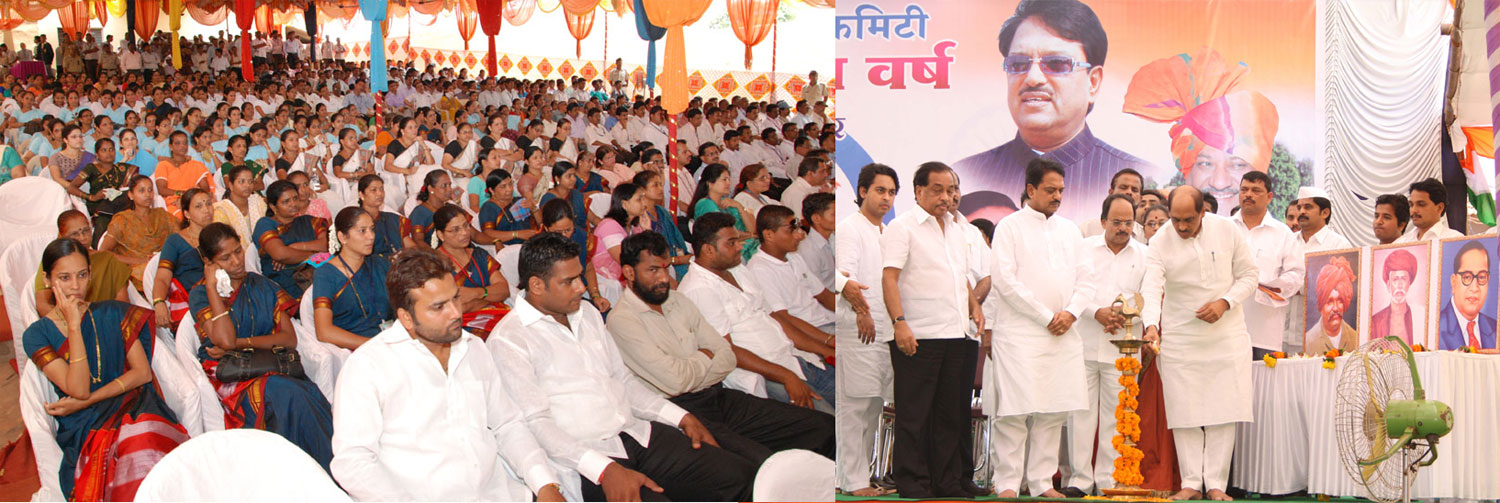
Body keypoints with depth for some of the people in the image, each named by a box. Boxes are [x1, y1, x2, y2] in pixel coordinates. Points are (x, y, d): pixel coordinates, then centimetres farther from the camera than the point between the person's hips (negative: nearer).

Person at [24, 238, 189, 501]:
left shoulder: (113, 313, 15)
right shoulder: (37, 336, 8)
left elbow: (142, 372, 7)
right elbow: (78, 389, -6)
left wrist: (85, 401, -3)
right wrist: (73, 325, -8)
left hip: (134, 409, 2)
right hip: (83, 429, -2)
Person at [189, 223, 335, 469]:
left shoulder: (262, 286, 16)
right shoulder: (200, 295, 6)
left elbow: (289, 339, 5)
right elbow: (225, 340, -13)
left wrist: (240, 343, -7)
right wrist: (212, 287, -4)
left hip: (271, 368, 3)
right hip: (229, 377, -3)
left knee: (308, 392, -34)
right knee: (286, 393, -35)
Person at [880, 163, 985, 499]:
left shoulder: (956, 229, 19)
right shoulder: (902, 227, -5)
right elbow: (889, 278, -13)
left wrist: (974, 305, 11)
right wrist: (899, 323, -23)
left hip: (956, 335, 7)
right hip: (917, 337, -7)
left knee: (950, 412, 11)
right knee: (914, 414, -2)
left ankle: (947, 482, 19)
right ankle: (912, 484, 5)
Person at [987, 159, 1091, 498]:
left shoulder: (1070, 230, 17)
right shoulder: (1010, 227, 0)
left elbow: (1085, 279, 16)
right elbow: (1004, 280, -8)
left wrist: (1071, 312, -4)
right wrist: (1046, 317, -9)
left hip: (1063, 334, 5)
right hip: (1020, 333, -5)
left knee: (1053, 411, 4)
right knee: (1015, 410, -8)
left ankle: (1042, 482, 9)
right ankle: (1008, 484, -2)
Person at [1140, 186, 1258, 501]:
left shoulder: (1227, 231, -2)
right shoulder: (1160, 244, -6)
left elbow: (1248, 276, 4)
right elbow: (1151, 288, -18)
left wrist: (1224, 303, -12)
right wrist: (1151, 325, -36)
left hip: (1226, 334, 0)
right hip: (1179, 338, 0)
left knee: (1223, 410, -2)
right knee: (1184, 412, -1)